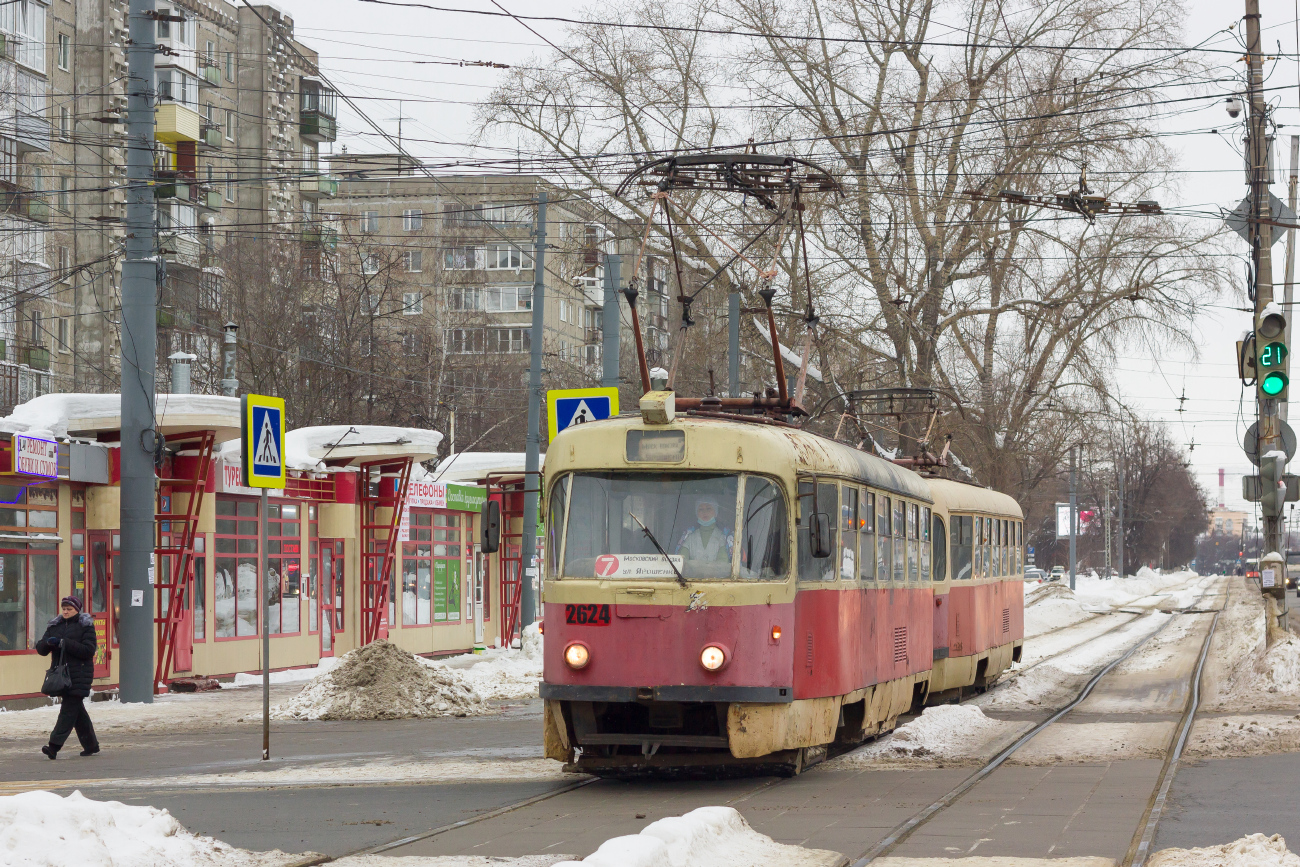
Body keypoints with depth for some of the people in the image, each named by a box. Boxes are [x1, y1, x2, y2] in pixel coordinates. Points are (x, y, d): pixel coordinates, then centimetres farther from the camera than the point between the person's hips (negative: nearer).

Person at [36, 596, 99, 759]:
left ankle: (54, 745, -21)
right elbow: (41, 649, 11)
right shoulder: (54, 626, 14)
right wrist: (48, 642, -13)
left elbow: (88, 650, -13)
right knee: (77, 710, 11)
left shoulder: (85, 626, -2)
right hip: (60, 673, 7)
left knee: (69, 708, -13)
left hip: (79, 675, -7)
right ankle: (91, 744, 21)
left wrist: (64, 643, -18)